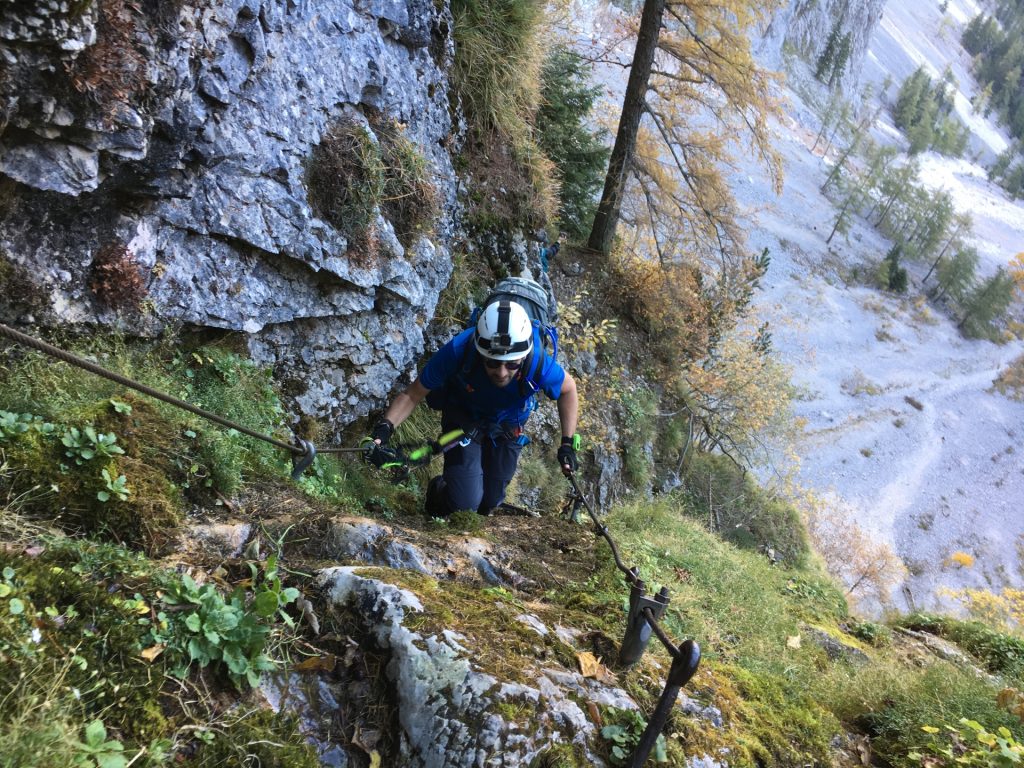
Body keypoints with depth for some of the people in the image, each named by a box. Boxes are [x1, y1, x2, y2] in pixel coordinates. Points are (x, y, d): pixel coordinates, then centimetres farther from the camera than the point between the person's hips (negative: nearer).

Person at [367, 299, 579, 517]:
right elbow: (413, 394, -24)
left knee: (489, 504, 11)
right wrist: (384, 427, -39)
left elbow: (568, 389, -12)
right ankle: (438, 489, 21)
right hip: (463, 419, -1)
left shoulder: (539, 363, -37)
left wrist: (568, 444, -14)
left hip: (507, 428, 2)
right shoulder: (458, 351, -38)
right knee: (466, 501, -15)